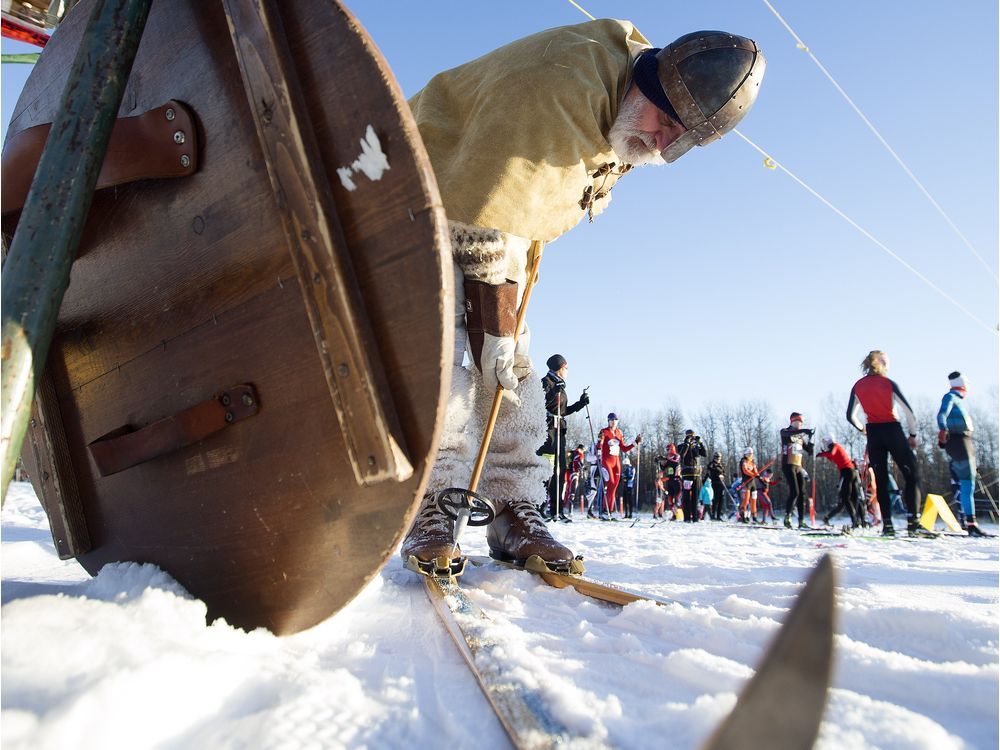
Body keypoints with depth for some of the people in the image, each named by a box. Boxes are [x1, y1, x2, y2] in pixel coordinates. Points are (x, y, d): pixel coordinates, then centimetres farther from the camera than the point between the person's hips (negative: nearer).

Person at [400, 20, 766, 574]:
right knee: (443, 350, -24)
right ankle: (427, 510, -19)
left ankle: (514, 513, -2)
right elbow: (482, 227, -33)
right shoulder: (558, 91, -33)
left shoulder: (626, 132, -5)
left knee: (514, 369, -3)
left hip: (500, 226, 7)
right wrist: (494, 335, -28)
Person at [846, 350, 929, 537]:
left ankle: (887, 524, -1)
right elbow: (908, 411, -6)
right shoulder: (889, 383, -3)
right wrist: (912, 434, 4)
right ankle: (912, 522, -8)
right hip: (893, 431, -3)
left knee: (881, 479, 5)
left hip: (873, 435, 3)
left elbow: (851, 416, 6)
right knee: (911, 474, 2)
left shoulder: (858, 386, 6)